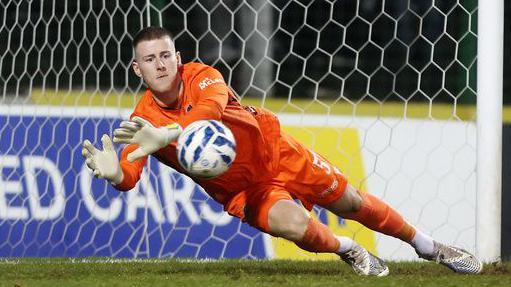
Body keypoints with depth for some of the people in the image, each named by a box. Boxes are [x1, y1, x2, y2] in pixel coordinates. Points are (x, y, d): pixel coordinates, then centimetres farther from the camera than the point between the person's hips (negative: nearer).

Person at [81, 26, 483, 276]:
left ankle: (428, 247, 30)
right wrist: (113, 173, -56)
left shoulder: (200, 76, -21)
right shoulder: (142, 121, -16)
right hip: (241, 190, 0)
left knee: (351, 202, 6)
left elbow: (212, 108, -44)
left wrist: (166, 136, -62)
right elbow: (130, 175, -30)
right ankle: (347, 250, 7)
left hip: (273, 150, 0)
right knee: (293, 225, -27)